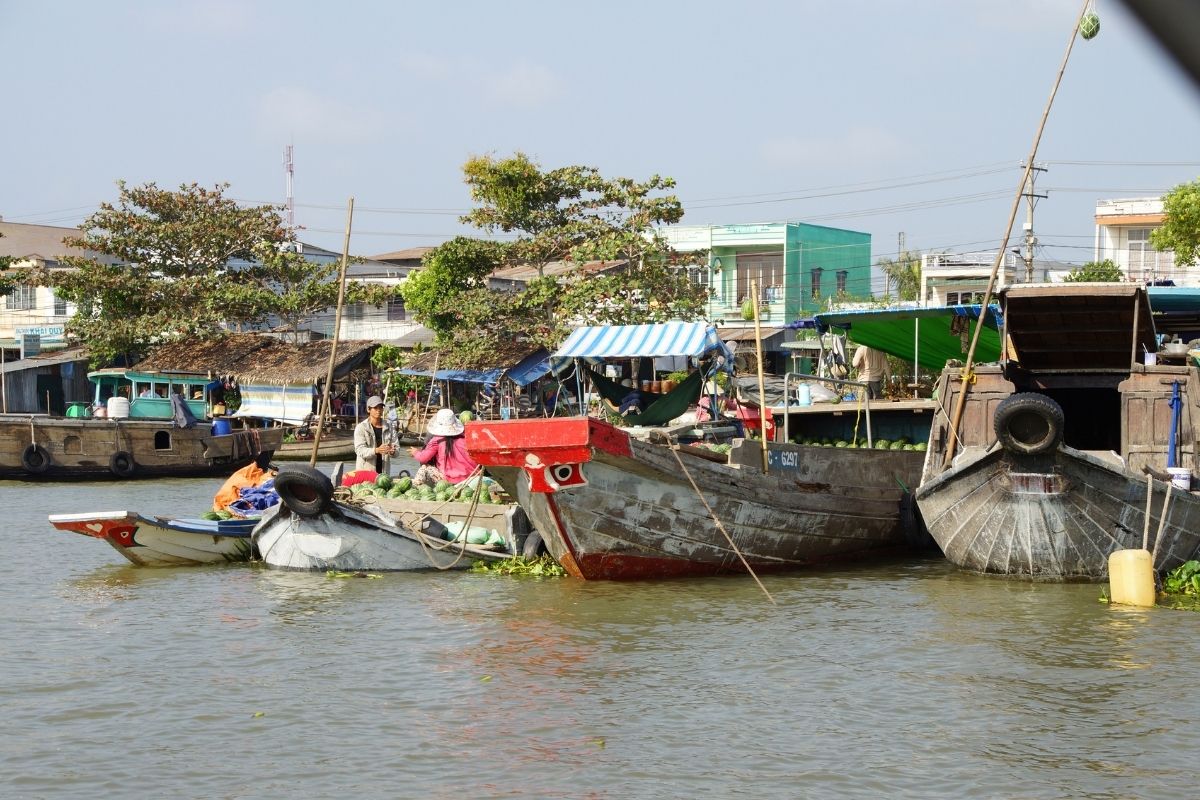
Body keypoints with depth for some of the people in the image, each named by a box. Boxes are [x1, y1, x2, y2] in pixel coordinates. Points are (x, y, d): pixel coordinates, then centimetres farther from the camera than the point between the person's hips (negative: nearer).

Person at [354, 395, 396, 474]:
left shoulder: (387, 427, 9)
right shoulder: (361, 428, -1)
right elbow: (360, 450, -13)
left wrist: (392, 451, -16)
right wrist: (377, 450, -30)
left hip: (384, 471, 3)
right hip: (365, 471, -3)